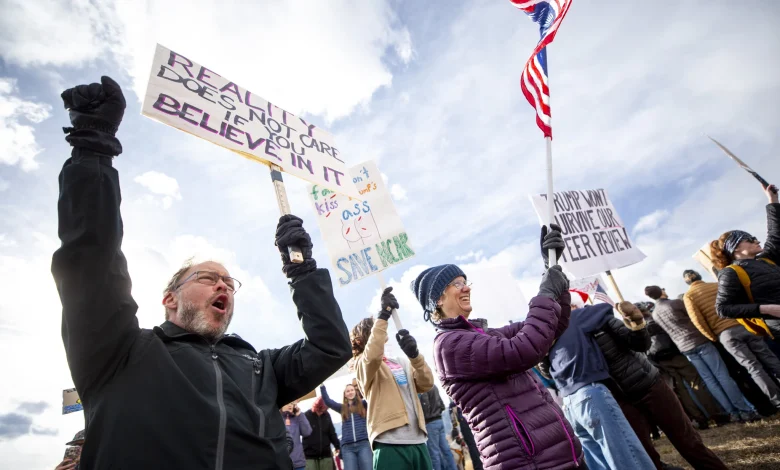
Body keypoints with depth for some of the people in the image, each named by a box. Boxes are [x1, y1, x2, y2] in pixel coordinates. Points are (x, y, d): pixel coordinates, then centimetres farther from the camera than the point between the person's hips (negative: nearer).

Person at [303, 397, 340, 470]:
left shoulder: (327, 415, 4)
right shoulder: (306, 416, -10)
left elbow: (332, 433, 11)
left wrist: (337, 447, 7)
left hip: (326, 454, 4)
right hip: (310, 456, -4)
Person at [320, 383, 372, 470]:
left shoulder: (363, 404, 14)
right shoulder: (342, 408, 18)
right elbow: (327, 401, 14)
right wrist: (322, 386, 10)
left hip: (364, 443, -2)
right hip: (347, 446, 2)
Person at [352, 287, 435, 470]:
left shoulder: (401, 362, 19)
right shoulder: (362, 364, 3)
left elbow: (426, 384, 5)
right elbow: (373, 356, -22)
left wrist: (414, 354, -11)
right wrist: (383, 315, -21)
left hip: (418, 441, 6)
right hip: (390, 444, -5)